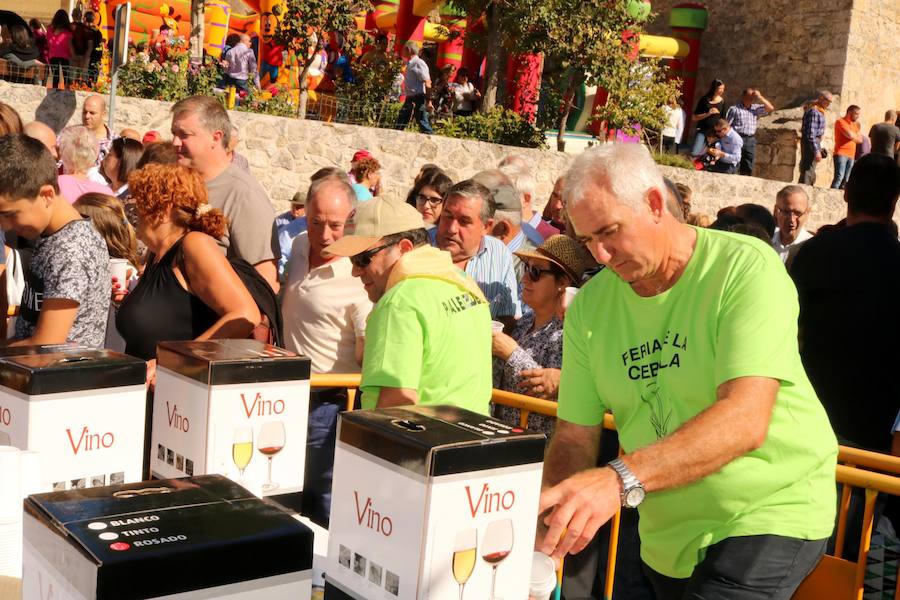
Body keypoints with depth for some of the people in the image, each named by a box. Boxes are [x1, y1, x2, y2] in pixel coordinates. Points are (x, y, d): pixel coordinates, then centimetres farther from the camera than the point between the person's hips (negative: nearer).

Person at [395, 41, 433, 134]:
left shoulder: (419, 64, -12)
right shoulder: (410, 64, 16)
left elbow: (427, 84, -18)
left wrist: (428, 102, -23)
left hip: (418, 98, -10)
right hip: (409, 98, 10)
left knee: (423, 123, -10)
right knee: (400, 124, 11)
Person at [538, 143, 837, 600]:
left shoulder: (747, 268, -18)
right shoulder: (589, 306, -3)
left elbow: (745, 420, -30)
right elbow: (574, 438, -3)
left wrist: (622, 478, -42)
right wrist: (548, 530, -21)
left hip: (770, 510, -5)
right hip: (666, 536, 5)